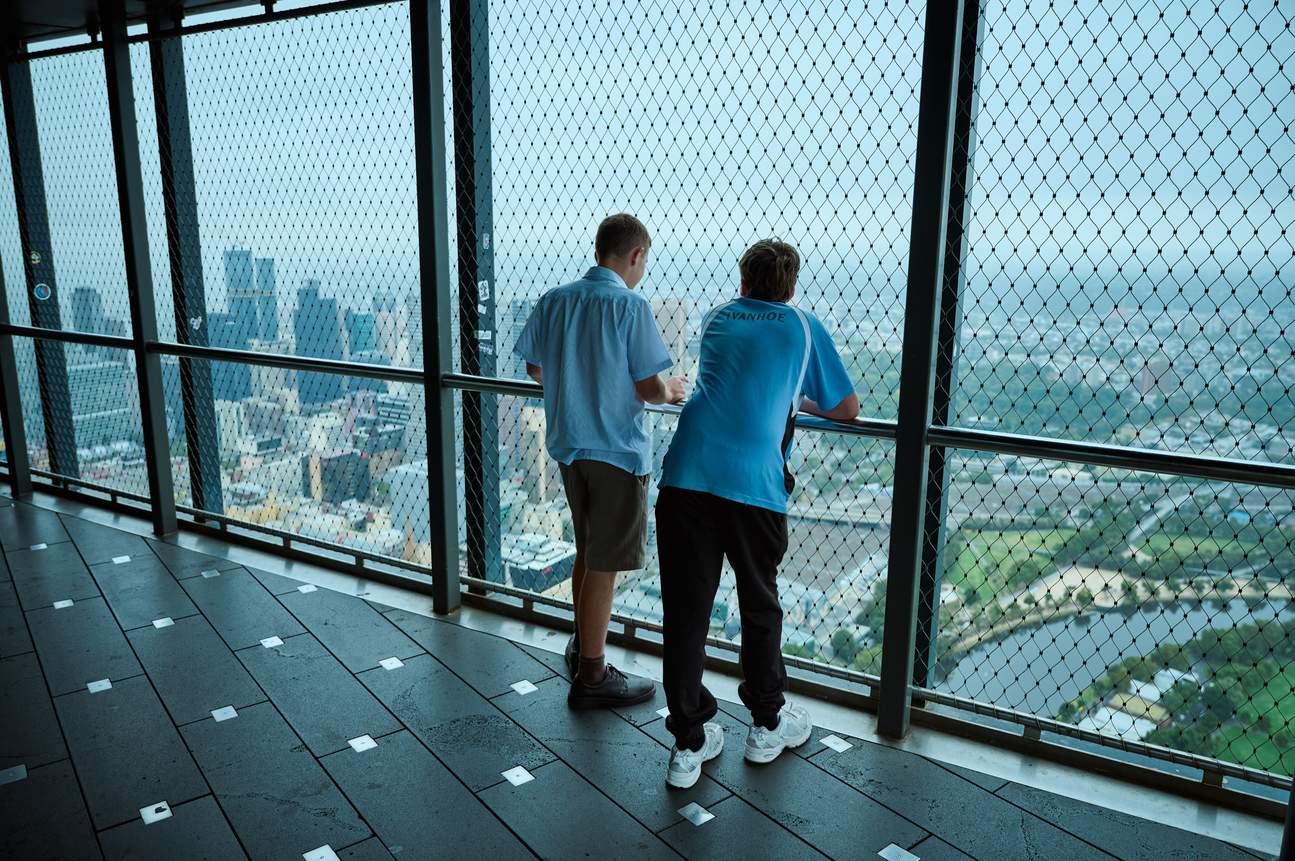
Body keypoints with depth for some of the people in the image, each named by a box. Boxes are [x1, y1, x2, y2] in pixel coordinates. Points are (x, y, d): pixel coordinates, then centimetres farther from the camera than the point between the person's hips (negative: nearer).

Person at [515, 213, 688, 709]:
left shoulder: (553, 301, 2)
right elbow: (650, 389, -17)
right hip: (617, 450, -7)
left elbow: (534, 369, 12)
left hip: (567, 445, 7)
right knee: (603, 565, 3)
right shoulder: (630, 307, -16)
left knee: (587, 552, 23)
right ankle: (591, 678, 14)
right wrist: (670, 392, 5)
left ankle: (582, 646, 37)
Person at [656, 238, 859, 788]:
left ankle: (689, 745, 18)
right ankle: (767, 725, 35)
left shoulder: (716, 319, 24)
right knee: (760, 606, 18)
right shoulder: (803, 327, 14)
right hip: (754, 485, -2)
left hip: (685, 478, 2)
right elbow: (848, 409, 20)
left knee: (685, 611, 8)